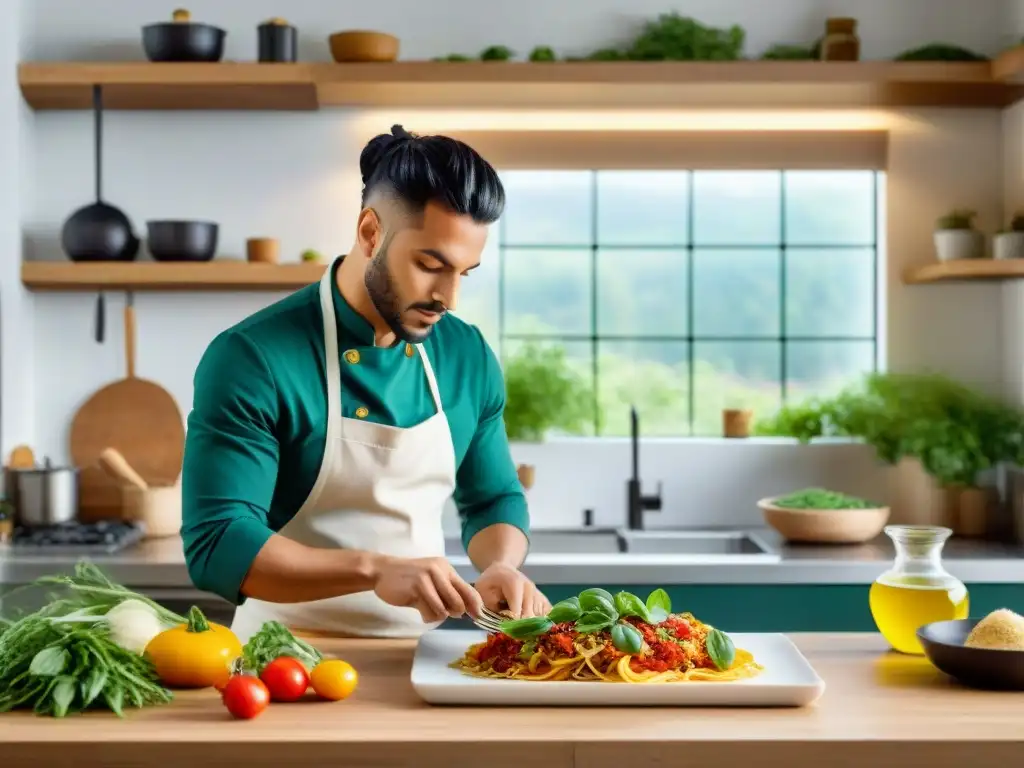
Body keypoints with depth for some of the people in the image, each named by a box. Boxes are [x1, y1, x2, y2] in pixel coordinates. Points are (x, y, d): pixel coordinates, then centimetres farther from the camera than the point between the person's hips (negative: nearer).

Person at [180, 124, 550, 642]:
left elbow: (494, 499, 16)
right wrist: (375, 569, -27)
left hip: (420, 657, 4)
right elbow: (216, 545, -17)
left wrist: (502, 566, -5)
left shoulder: (468, 357, 4)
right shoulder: (251, 360, -13)